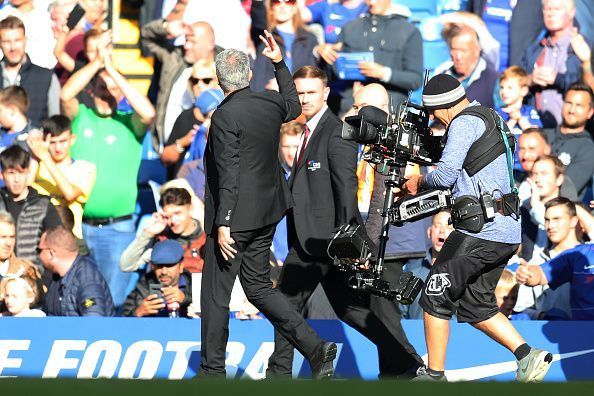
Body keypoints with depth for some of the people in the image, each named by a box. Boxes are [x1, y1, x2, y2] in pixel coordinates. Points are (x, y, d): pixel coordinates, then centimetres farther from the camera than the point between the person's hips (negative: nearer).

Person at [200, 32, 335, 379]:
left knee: (215, 295, 4)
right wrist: (280, 63, 32)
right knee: (259, 286, 16)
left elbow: (228, 174, -22)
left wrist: (223, 224, -22)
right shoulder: (270, 103, 3)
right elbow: (293, 108, 29)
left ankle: (213, 371, 10)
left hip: (236, 216, -8)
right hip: (267, 212, 8)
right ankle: (314, 347, 3)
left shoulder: (226, 116, -18)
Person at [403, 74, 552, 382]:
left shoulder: (464, 123, -10)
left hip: (480, 230, -10)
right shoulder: (489, 118, 21)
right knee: (475, 305, 16)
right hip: (507, 232, 10)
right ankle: (528, 355, 3)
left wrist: (420, 180, 0)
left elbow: (446, 175, -20)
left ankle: (433, 376, 6)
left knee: (435, 298, 2)